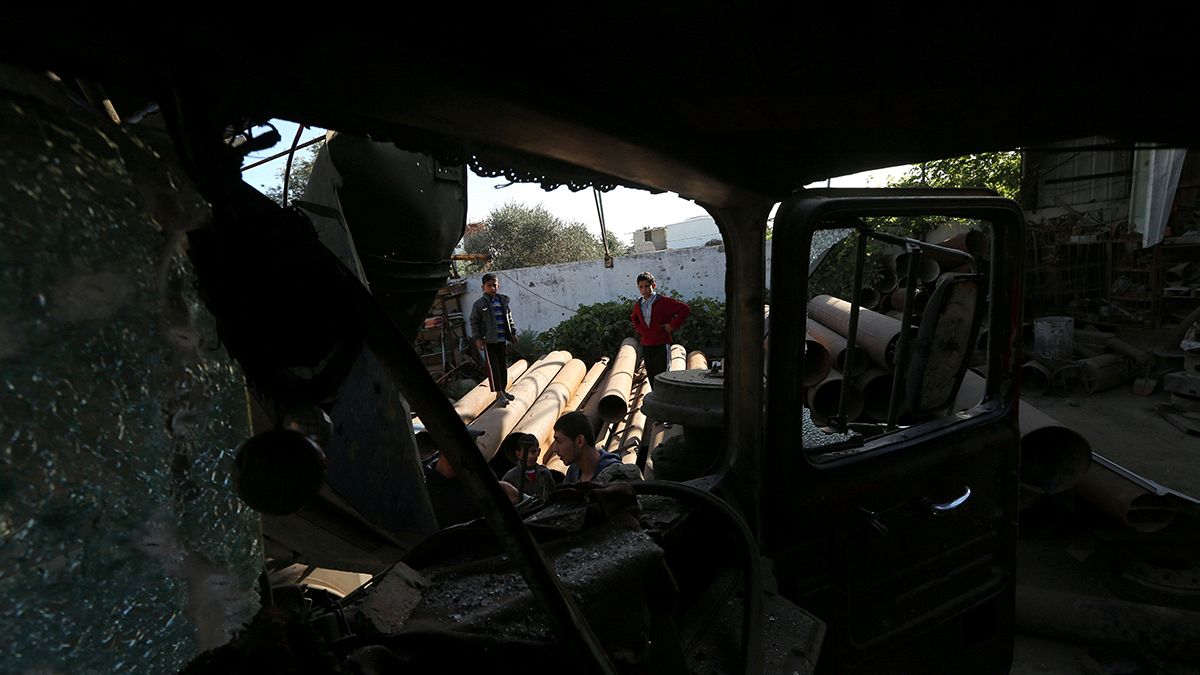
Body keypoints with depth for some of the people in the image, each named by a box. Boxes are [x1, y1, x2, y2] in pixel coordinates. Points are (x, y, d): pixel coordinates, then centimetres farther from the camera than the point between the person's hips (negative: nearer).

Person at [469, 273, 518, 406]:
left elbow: (509, 318, 16)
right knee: (493, 367, -4)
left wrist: (513, 333, 12)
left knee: (503, 365, 12)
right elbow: (474, 322, -5)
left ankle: (503, 390, 25)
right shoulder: (479, 304, -6)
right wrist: (478, 338, -11)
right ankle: (499, 394, -3)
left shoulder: (503, 301, 8)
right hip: (488, 340, -5)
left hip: (502, 340, 5)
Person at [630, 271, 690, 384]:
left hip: (661, 346, -6)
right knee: (651, 375, 10)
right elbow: (633, 317, 31)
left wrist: (673, 325, -15)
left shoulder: (664, 301, -11)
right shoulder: (638, 304, 8)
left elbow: (685, 309, -15)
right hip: (645, 345, 6)